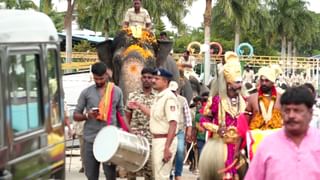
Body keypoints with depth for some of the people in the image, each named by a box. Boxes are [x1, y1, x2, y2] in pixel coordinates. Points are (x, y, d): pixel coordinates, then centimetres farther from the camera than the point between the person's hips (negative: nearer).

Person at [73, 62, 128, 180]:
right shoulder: (86, 92, 4)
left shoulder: (117, 91, 7)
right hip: (90, 139, 1)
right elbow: (76, 115, 5)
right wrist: (87, 115, -15)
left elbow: (121, 114, 12)